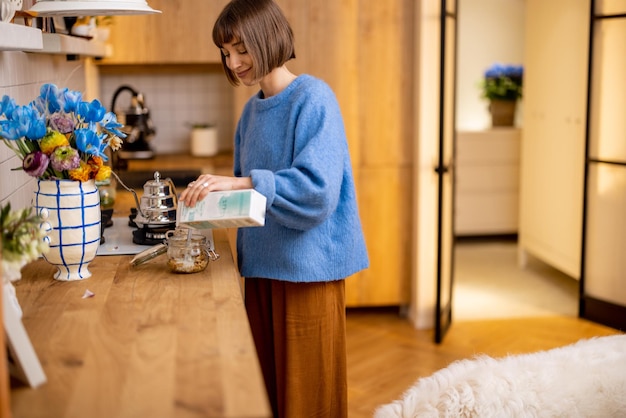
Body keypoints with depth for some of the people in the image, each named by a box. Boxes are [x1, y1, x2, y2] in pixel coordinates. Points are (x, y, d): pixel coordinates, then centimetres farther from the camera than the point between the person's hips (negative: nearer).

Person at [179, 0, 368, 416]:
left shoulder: (313, 98, -12)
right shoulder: (253, 109, 11)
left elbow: (317, 187, -24)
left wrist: (241, 183, -29)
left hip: (308, 267, -7)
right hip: (263, 264, 7)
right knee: (267, 383, 15)